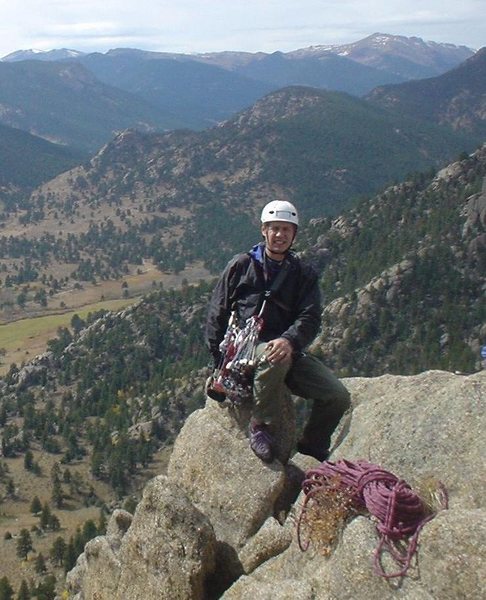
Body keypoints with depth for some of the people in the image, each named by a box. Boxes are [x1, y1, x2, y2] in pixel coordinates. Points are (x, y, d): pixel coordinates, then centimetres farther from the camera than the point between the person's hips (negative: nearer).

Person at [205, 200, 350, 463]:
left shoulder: (304, 274, 12)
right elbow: (217, 314, 9)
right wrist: (220, 361, -1)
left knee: (338, 397, -14)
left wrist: (289, 341, -25)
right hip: (246, 346, -3)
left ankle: (312, 447, 12)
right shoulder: (241, 265, 8)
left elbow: (310, 318, -2)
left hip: (288, 349, 3)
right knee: (274, 358, -40)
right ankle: (259, 426, -17)